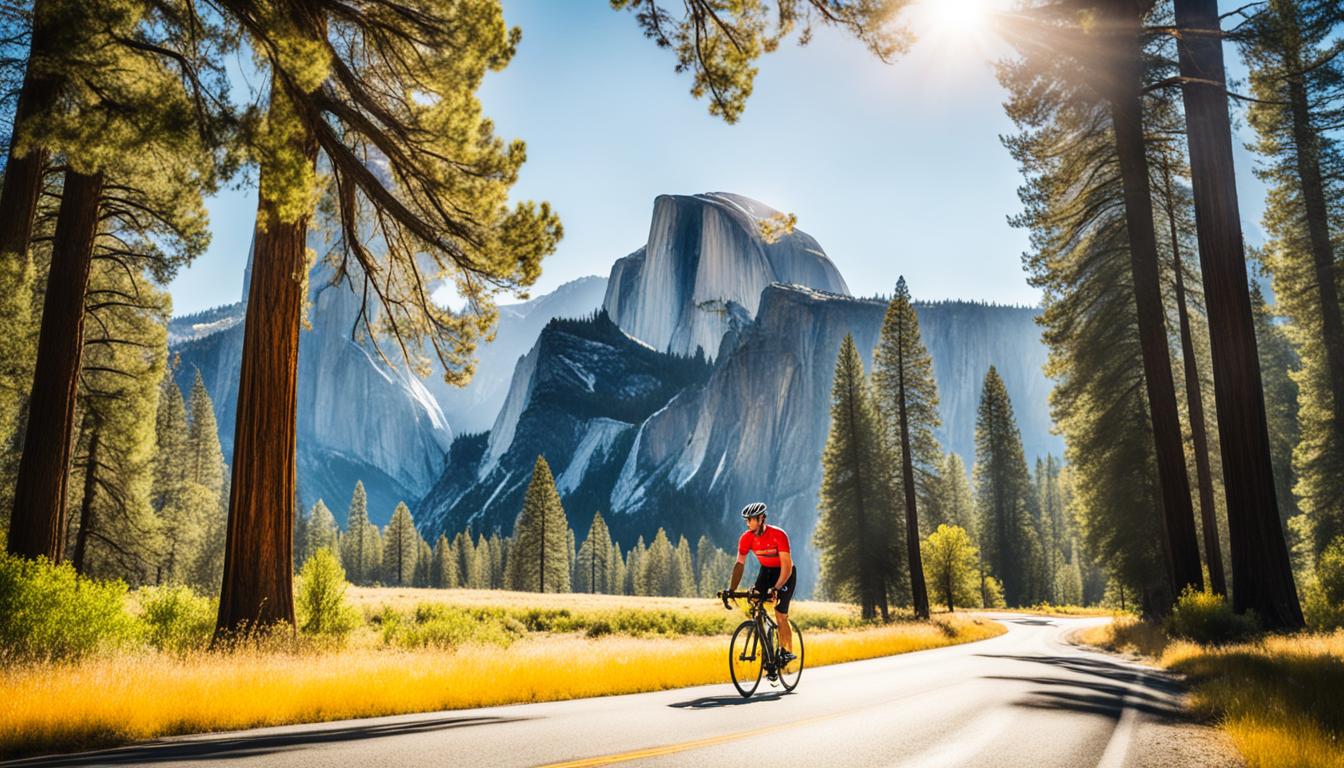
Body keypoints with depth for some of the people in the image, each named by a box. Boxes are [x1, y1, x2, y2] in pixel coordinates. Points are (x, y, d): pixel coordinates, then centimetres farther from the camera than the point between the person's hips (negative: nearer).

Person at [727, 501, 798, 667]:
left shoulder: (778, 535, -31)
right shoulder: (746, 538, -17)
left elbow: (786, 566, -33)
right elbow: (740, 564, -14)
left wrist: (776, 588, -43)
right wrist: (732, 590, -24)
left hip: (785, 572, -5)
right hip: (766, 571, 5)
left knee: (780, 614, -10)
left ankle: (787, 652, 7)